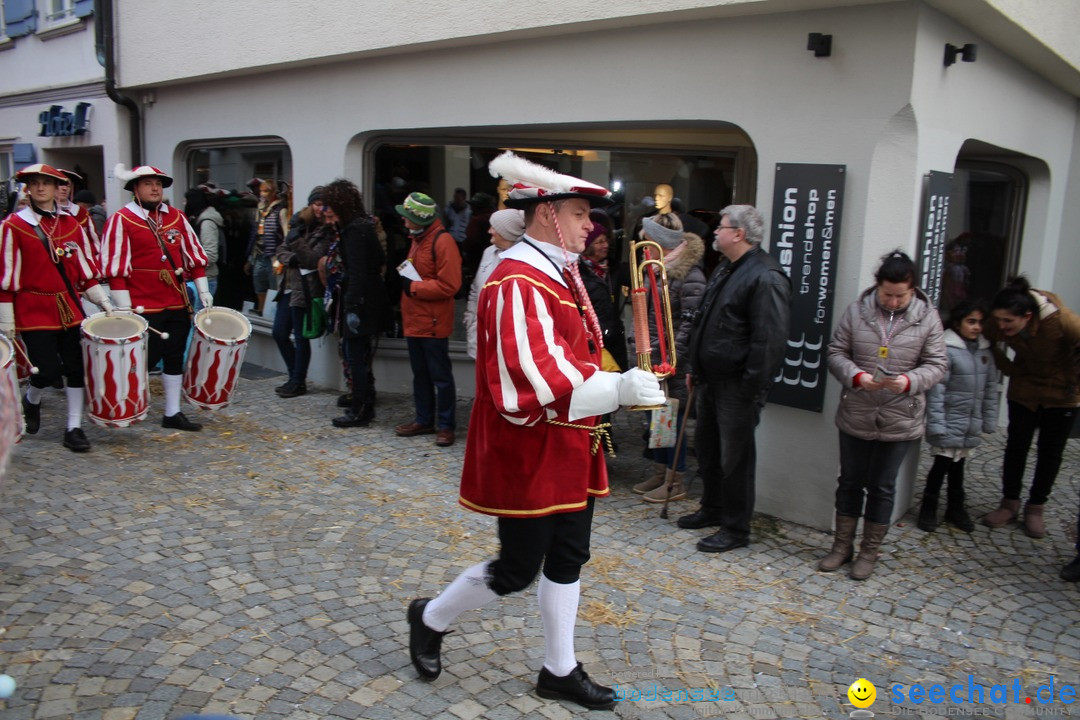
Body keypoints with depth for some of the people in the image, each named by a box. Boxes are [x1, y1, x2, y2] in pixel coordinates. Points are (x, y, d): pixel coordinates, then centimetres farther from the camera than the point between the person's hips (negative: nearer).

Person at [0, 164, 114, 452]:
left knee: (76, 368, 3)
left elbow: (85, 267, 12)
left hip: (70, 309, 4)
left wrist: (104, 301, 6)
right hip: (34, 312, -4)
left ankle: (74, 428, 13)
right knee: (48, 370, -7)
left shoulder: (71, 224, 7)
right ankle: (31, 400, 28)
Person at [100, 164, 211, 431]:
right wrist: (124, 307, -13)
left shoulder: (176, 216, 10)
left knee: (175, 357, 10)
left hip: (178, 304, 6)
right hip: (143, 308, -5)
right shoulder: (121, 220, -6)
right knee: (144, 360, -3)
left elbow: (194, 254, 13)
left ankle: (172, 413, 20)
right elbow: (115, 267, -10)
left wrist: (203, 290, 8)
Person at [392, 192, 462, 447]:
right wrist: (404, 279, 7)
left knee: (441, 377, 0)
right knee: (420, 375, 16)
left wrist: (413, 287, -16)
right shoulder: (417, 239, 14)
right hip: (414, 321, 9)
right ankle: (424, 420, 27)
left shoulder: (442, 241, -15)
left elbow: (448, 285, -21)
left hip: (433, 324, -9)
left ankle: (446, 425, 9)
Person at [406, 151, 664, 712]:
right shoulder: (516, 284, -22)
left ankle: (559, 670, 32)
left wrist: (617, 385, 7)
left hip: (568, 452, 9)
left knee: (568, 559, 16)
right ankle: (431, 618, 31)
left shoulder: (561, 274, 10)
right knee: (518, 569, 5)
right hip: (528, 455, -9)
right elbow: (530, 384, -30)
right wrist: (617, 389, -32)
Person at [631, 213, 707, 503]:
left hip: (673, 362, -9)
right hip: (652, 359, 9)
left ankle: (675, 482, 11)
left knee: (672, 419, -1)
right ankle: (660, 473, 27)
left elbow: (690, 323, -18)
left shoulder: (690, 276, -15)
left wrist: (672, 359, -20)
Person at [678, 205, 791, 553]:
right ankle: (712, 509, 38)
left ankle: (736, 529, 15)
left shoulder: (766, 278, -19)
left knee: (734, 458, 1)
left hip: (736, 387, -10)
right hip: (711, 381, 10)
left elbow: (769, 340, -23)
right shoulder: (725, 269, 14)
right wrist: (695, 367, 18)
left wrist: (750, 390, -23)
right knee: (706, 447, 20)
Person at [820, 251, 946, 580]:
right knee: (850, 481, 13)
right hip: (855, 416, 1)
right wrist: (856, 376, -19)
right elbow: (836, 352, 0)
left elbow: (936, 365, -2)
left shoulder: (927, 317, -5)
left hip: (900, 421, -1)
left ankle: (869, 551, 25)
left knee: (882, 487, 10)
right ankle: (842, 545, 28)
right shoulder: (857, 311, -4)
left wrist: (909, 381, -22)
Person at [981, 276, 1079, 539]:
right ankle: (1009, 503, 18)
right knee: (1016, 446, 5)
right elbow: (991, 347, -1)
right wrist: (1010, 369, -6)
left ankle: (1035, 508, 20)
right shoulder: (999, 326, -22)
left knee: (1050, 451, 7)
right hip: (1024, 391, 2)